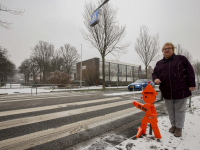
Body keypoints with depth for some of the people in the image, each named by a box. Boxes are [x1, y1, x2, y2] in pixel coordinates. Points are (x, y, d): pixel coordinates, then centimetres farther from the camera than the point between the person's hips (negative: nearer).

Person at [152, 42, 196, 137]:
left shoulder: (181, 58, 2)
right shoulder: (159, 63, 10)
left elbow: (190, 71, -1)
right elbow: (154, 73, 13)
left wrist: (191, 84, -6)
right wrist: (155, 79, -10)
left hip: (181, 90, -3)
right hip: (167, 92, 3)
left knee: (179, 110, 8)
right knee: (170, 110, 14)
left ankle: (179, 127, 25)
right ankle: (173, 125, 32)